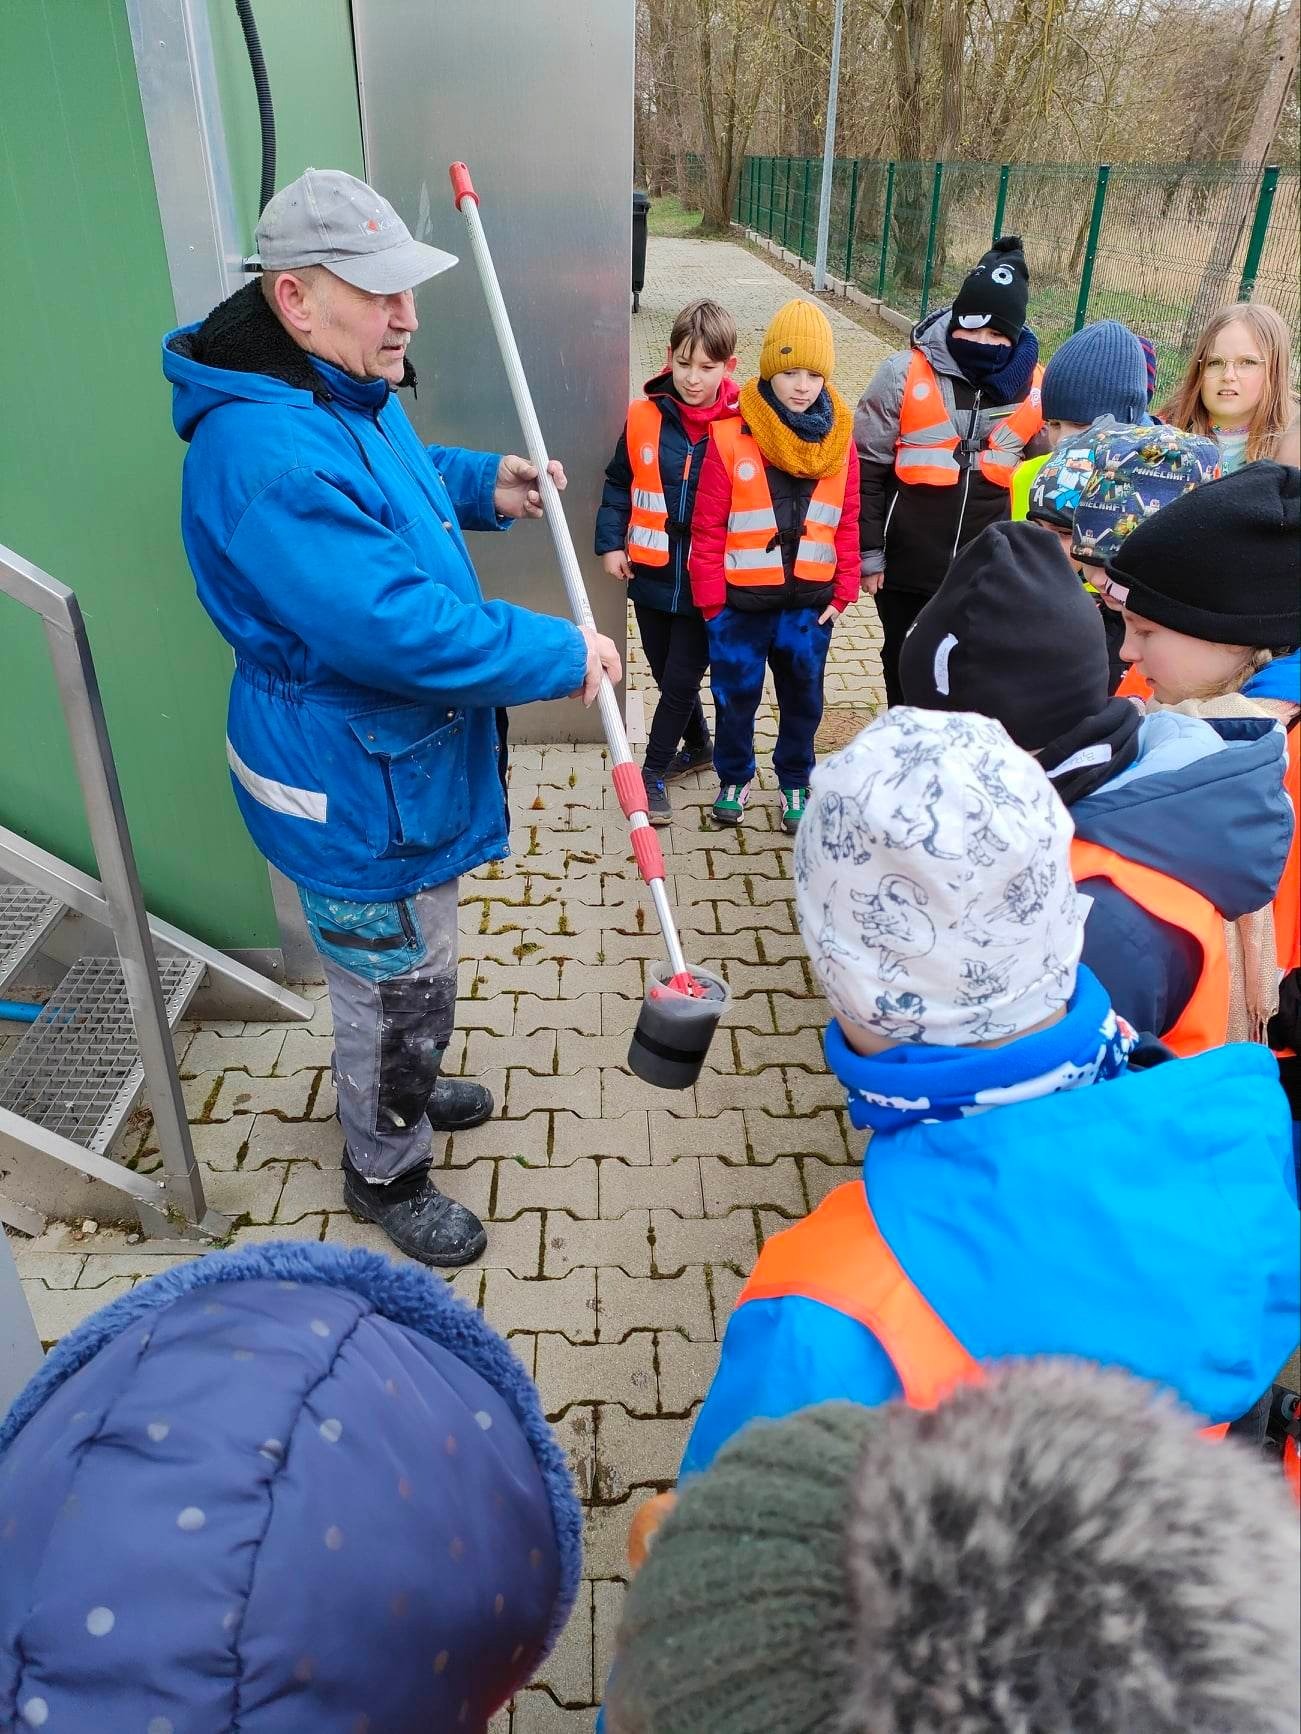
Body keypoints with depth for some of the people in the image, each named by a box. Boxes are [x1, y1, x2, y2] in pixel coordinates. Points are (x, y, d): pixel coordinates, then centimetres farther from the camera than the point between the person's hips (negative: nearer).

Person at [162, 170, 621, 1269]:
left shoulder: (353, 392, 3)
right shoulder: (265, 455, -31)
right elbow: (402, 627, -36)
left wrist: (482, 485, 5)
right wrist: (561, 655, -25)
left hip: (398, 761, 10)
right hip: (356, 798, -10)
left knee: (413, 971, 28)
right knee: (397, 988, 10)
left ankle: (407, 1091, 55)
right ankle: (387, 1172, 36)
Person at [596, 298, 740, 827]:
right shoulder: (644, 417, -3)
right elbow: (619, 484, 7)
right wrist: (611, 542, -2)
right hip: (651, 574, 3)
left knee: (681, 679, 1)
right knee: (667, 674, 17)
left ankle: (654, 773, 16)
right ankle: (698, 746, 41)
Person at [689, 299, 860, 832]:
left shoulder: (838, 438, 0)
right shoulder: (731, 437, -11)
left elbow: (847, 523, 5)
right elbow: (708, 527, -8)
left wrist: (843, 591, 1)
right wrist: (710, 598, -8)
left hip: (810, 601, 3)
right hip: (741, 600, -2)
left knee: (803, 696, 14)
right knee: (735, 694, 12)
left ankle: (795, 782, 34)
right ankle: (734, 778, 33)